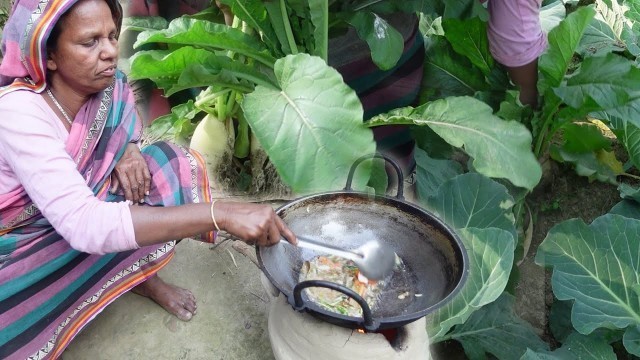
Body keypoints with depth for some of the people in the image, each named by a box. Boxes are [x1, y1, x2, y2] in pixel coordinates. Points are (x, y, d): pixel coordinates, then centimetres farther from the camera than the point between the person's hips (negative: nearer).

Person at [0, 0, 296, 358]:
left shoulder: (107, 87, -14)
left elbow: (126, 122, 11)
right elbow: (82, 223, -44)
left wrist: (129, 149, -15)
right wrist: (220, 214, -49)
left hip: (80, 212, 6)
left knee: (174, 164, -11)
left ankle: (143, 274, 2)